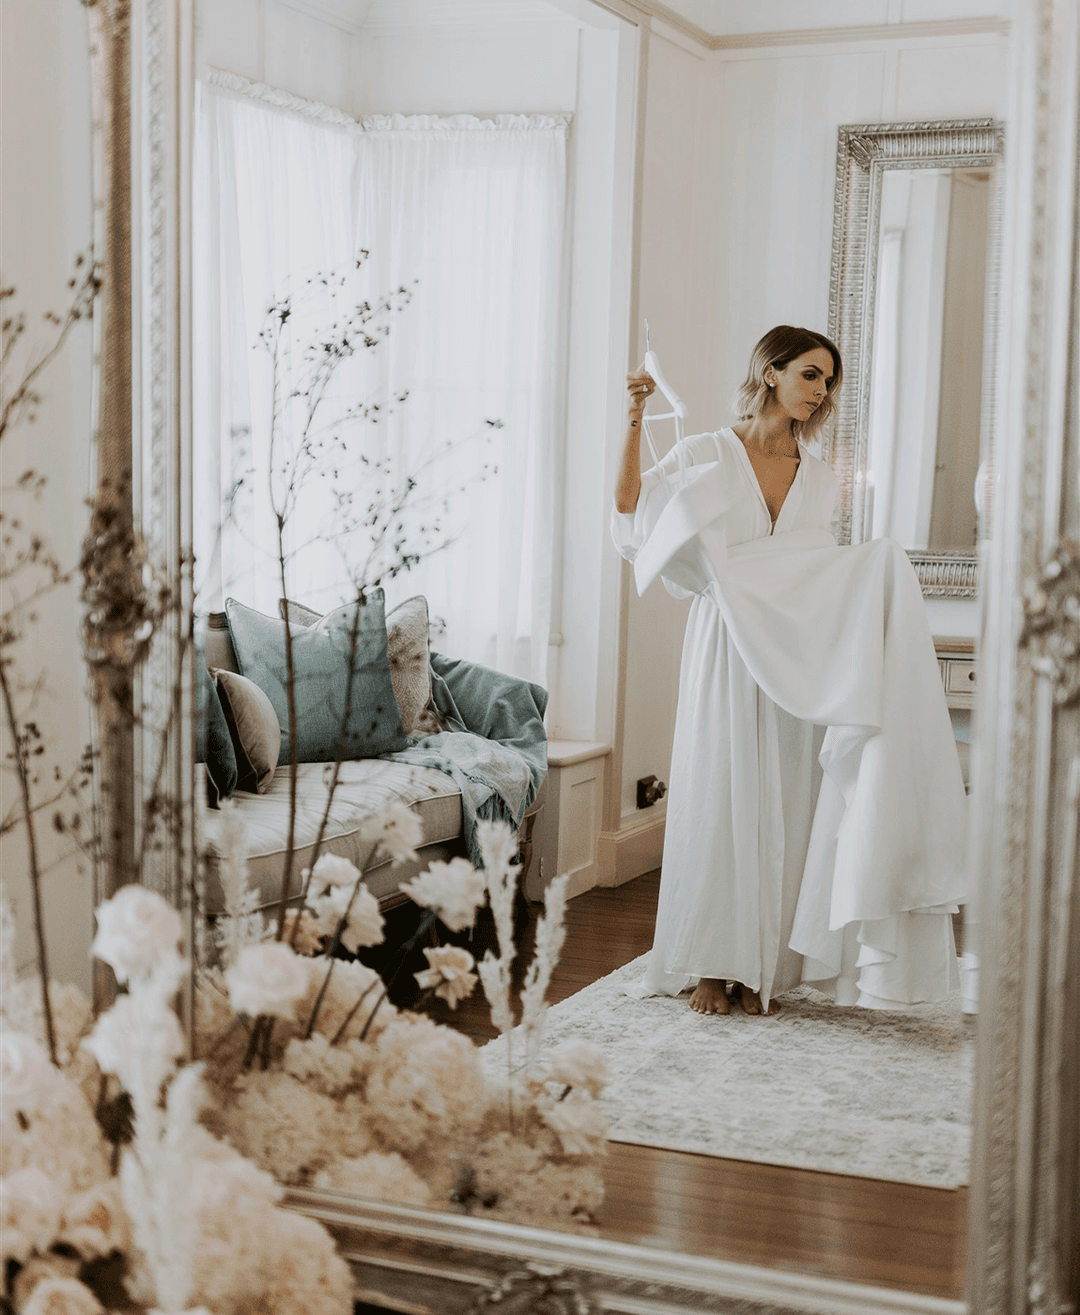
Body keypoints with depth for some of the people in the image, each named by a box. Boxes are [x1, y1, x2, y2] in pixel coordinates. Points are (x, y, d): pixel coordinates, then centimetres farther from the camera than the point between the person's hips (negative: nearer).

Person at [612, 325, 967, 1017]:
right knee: (718, 800, -1)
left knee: (782, 809, 3)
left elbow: (821, 575, 17)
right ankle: (711, 966, 9)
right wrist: (634, 425, -15)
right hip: (724, 649, -3)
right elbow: (632, 518, -10)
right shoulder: (705, 455, 1)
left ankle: (764, 968, 12)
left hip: (795, 662, 4)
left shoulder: (820, 479, 13)